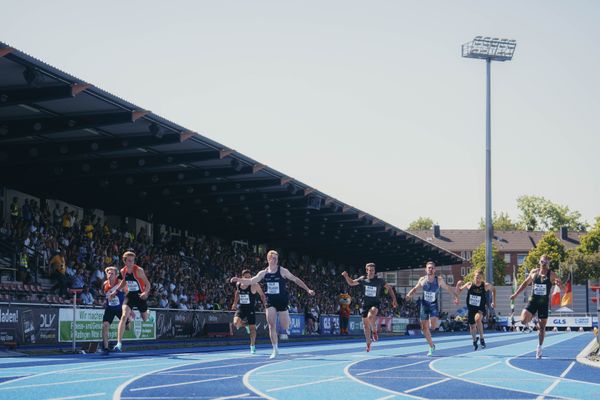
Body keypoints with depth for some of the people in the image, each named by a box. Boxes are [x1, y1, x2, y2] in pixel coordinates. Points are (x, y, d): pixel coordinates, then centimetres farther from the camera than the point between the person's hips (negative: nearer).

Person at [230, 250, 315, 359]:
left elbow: (296, 280, -2)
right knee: (272, 325, -6)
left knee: (285, 326, -2)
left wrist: (308, 290, -5)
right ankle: (275, 349, 2)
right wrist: (238, 279, -8)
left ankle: (287, 327, 38)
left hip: (282, 301, -2)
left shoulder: (282, 271, -7)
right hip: (270, 301, 2)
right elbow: (251, 281, 6)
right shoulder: (264, 273, 2)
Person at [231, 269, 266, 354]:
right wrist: (235, 303, 20)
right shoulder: (238, 284, -2)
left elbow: (262, 295, -2)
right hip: (241, 308, 2)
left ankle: (252, 346, 20)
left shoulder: (254, 285, -14)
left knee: (252, 328, 1)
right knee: (236, 323, -21)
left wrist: (265, 304, -8)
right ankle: (245, 325, 16)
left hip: (251, 308, -2)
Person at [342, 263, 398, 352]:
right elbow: (351, 283, 9)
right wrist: (346, 276, -10)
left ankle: (374, 331, -5)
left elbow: (389, 288, 6)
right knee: (366, 324, 7)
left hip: (375, 303, -3)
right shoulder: (363, 279, -1)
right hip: (365, 304, 3)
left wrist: (394, 299, 1)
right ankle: (368, 343, 23)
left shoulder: (379, 281, -6)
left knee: (370, 316, -33)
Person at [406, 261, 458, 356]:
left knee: (433, 326, -22)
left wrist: (455, 295, -6)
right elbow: (415, 288, 13)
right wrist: (409, 294, -5)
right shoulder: (422, 280, -2)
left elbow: (448, 289, 4)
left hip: (434, 305, -2)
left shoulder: (439, 280, -7)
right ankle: (431, 346, 20)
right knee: (424, 328, 3)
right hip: (424, 304, 2)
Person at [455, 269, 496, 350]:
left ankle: (481, 338, -18)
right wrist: (458, 285, -20)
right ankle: (474, 340, 48)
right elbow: (459, 290, 1)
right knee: (472, 326, 14)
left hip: (480, 309, -2)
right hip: (470, 308, 2)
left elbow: (493, 289, 6)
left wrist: (493, 302, 6)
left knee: (477, 318, -34)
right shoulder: (469, 285, -13)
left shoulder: (486, 285, -15)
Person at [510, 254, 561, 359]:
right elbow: (525, 283, 15)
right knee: (523, 320, -19)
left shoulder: (551, 274, -5)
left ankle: (539, 347, 17)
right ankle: (531, 318, 17)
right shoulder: (534, 272, 1)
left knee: (542, 327, 4)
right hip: (533, 300, 1)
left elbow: (561, 286, -9)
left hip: (544, 303, -1)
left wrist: (558, 283, -33)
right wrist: (516, 294, 12)